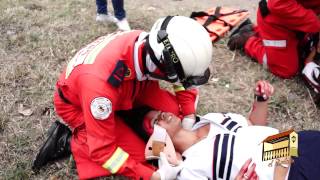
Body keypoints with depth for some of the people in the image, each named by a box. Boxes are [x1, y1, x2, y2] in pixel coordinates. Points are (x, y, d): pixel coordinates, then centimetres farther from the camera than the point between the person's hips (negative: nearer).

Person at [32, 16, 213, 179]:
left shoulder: (150, 44, -27)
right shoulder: (102, 81, -44)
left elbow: (184, 80, -4)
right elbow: (102, 149, -32)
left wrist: (188, 116, -13)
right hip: (76, 105, -5)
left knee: (174, 110, -9)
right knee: (138, 154, -15)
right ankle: (68, 142, -3)